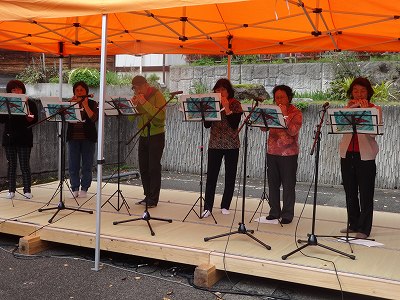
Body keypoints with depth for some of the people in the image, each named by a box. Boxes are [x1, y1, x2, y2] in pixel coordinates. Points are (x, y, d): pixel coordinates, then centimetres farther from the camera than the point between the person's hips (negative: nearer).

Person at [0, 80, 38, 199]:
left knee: (25, 165, -3)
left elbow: (35, 120, 0)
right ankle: (11, 190, 12)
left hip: (24, 138, -3)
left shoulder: (30, 103, 3)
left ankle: (27, 190, 4)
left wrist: (29, 117, -21)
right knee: (11, 165, 6)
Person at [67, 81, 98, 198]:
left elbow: (94, 118, -12)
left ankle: (84, 189, 8)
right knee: (73, 165, 1)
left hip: (88, 138, -2)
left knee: (87, 165, 1)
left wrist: (85, 105, -14)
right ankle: (75, 189, 9)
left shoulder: (92, 103, 4)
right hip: (73, 138, 2)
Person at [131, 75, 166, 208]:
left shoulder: (157, 95, -10)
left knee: (154, 167, -6)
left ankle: (153, 199, 0)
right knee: (143, 168, 8)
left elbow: (160, 115, -26)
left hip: (156, 136, -7)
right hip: (143, 136, 7)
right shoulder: (138, 97, 9)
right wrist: (133, 105, -11)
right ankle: (148, 196, 18)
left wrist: (144, 103, -26)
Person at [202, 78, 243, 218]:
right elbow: (206, 125, 1)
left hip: (231, 145, -1)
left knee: (230, 176, 5)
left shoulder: (235, 104, -2)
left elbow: (234, 124, -14)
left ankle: (225, 206, 17)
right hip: (214, 144, 2)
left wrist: (226, 108, -18)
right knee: (211, 176, -4)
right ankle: (207, 208, -1)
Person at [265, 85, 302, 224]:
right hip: (272, 152, 5)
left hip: (288, 154, -5)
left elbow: (293, 131, -18)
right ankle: (274, 212, 22)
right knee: (273, 184, 10)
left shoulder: (296, 113, -3)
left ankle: (287, 214, 11)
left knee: (288, 185, 1)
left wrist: (285, 115, -17)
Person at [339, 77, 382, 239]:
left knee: (365, 195, 1)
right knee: (350, 193, 13)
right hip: (347, 154, 4)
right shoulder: (347, 108, 11)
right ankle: (353, 224, 25)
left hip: (365, 156, -4)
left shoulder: (375, 109, 0)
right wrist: (349, 108, -11)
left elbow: (373, 133, -15)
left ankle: (364, 229, 9)